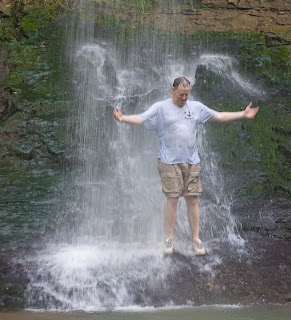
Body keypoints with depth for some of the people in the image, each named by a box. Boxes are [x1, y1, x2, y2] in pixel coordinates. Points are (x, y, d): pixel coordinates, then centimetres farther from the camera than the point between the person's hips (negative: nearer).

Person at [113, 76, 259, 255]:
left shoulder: (196, 107, 13)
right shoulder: (161, 108, 2)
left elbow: (219, 116, 18)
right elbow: (140, 119, -7)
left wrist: (243, 115, 16)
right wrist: (123, 119, -25)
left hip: (192, 161, 3)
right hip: (169, 162, -3)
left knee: (192, 199, 4)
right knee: (172, 199, -2)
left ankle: (196, 240, 12)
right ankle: (170, 239, 11)